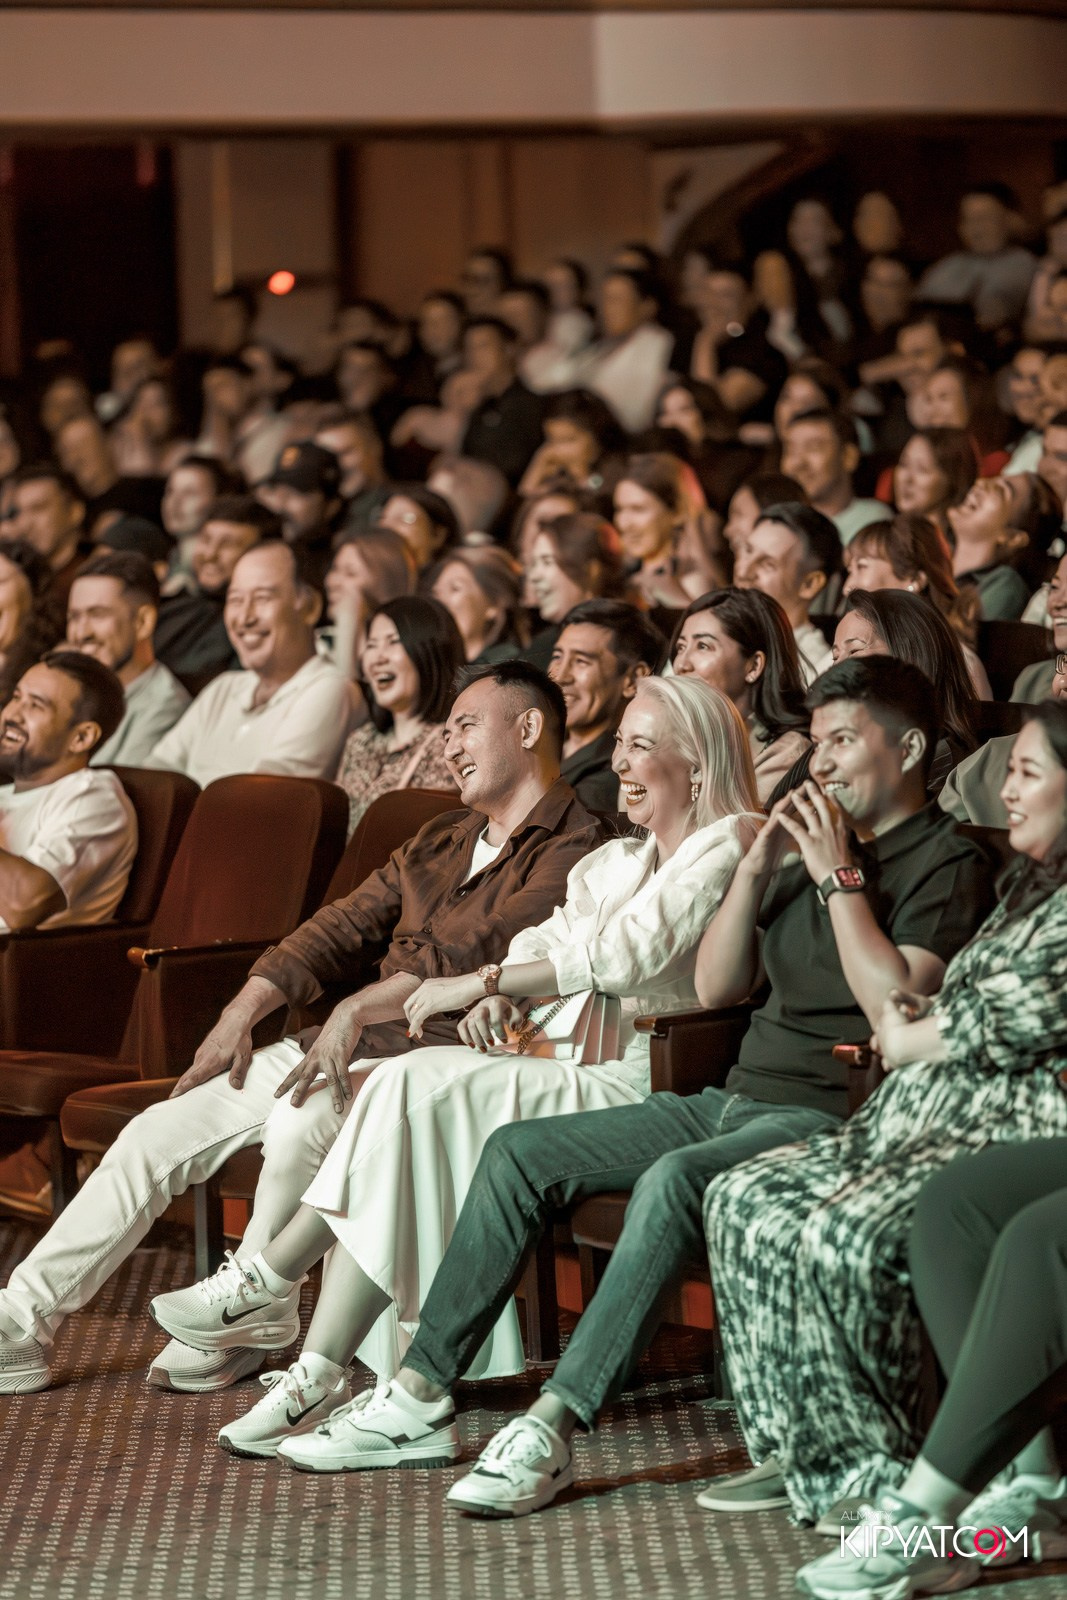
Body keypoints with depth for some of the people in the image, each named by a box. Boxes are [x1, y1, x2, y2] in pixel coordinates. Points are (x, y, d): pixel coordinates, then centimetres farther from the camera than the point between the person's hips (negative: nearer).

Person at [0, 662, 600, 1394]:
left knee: (299, 1123, -36)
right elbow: (345, 928, 17)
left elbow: (471, 954, -19)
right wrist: (242, 1012, 6)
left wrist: (358, 1008, -25)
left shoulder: (572, 853, -7)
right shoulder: (440, 841, 22)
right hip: (346, 1045, 8)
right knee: (158, 1133, -2)